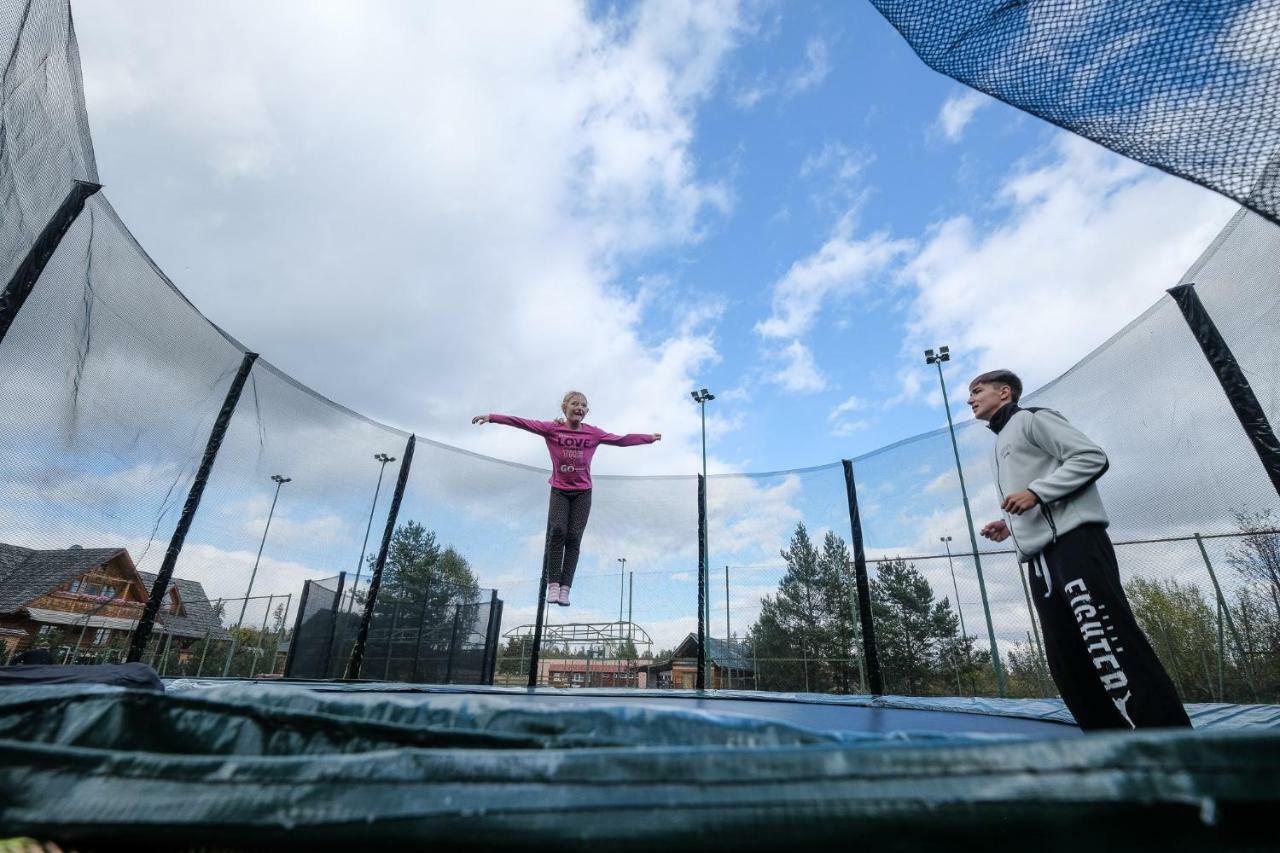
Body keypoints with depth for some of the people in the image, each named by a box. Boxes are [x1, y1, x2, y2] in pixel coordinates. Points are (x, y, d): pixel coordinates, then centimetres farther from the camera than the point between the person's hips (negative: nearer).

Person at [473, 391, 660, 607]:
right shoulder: (552, 428, -4)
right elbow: (522, 423, -8)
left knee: (574, 537, -5)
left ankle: (565, 587, -4)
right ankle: (553, 583, -8)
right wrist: (491, 417, -12)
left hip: (582, 492, 1)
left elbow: (621, 440, 0)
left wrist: (649, 437, -3)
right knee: (557, 531, -17)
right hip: (559, 491, -1)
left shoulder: (593, 433, 0)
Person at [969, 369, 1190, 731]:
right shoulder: (999, 448, 29)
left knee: (1111, 648, -16)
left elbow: (1092, 457, -8)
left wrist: (1036, 492, -15)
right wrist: (1010, 526, 14)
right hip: (1039, 559, 9)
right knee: (1066, 664, 4)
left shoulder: (1031, 418, 5)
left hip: (1074, 543, -9)